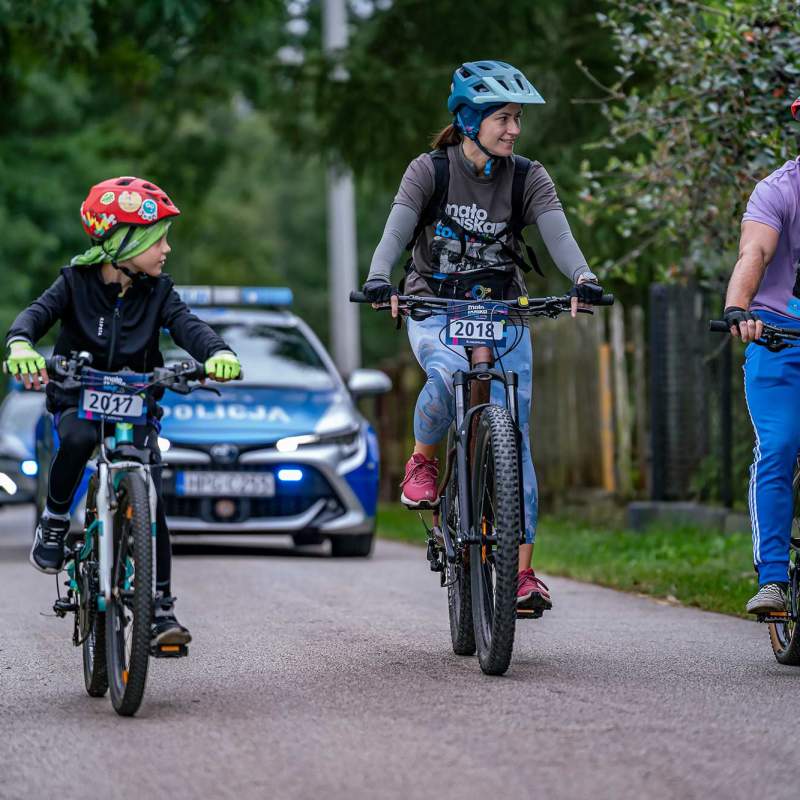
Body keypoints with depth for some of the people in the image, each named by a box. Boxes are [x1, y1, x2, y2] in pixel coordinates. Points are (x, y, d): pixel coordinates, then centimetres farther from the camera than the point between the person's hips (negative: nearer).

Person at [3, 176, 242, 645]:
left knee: (149, 498, -14)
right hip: (78, 401, -2)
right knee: (79, 438, -37)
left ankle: (161, 607, -6)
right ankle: (54, 523, -13)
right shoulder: (77, 282, -7)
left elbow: (187, 325, -18)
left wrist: (219, 353, -42)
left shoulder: (157, 290, -2)